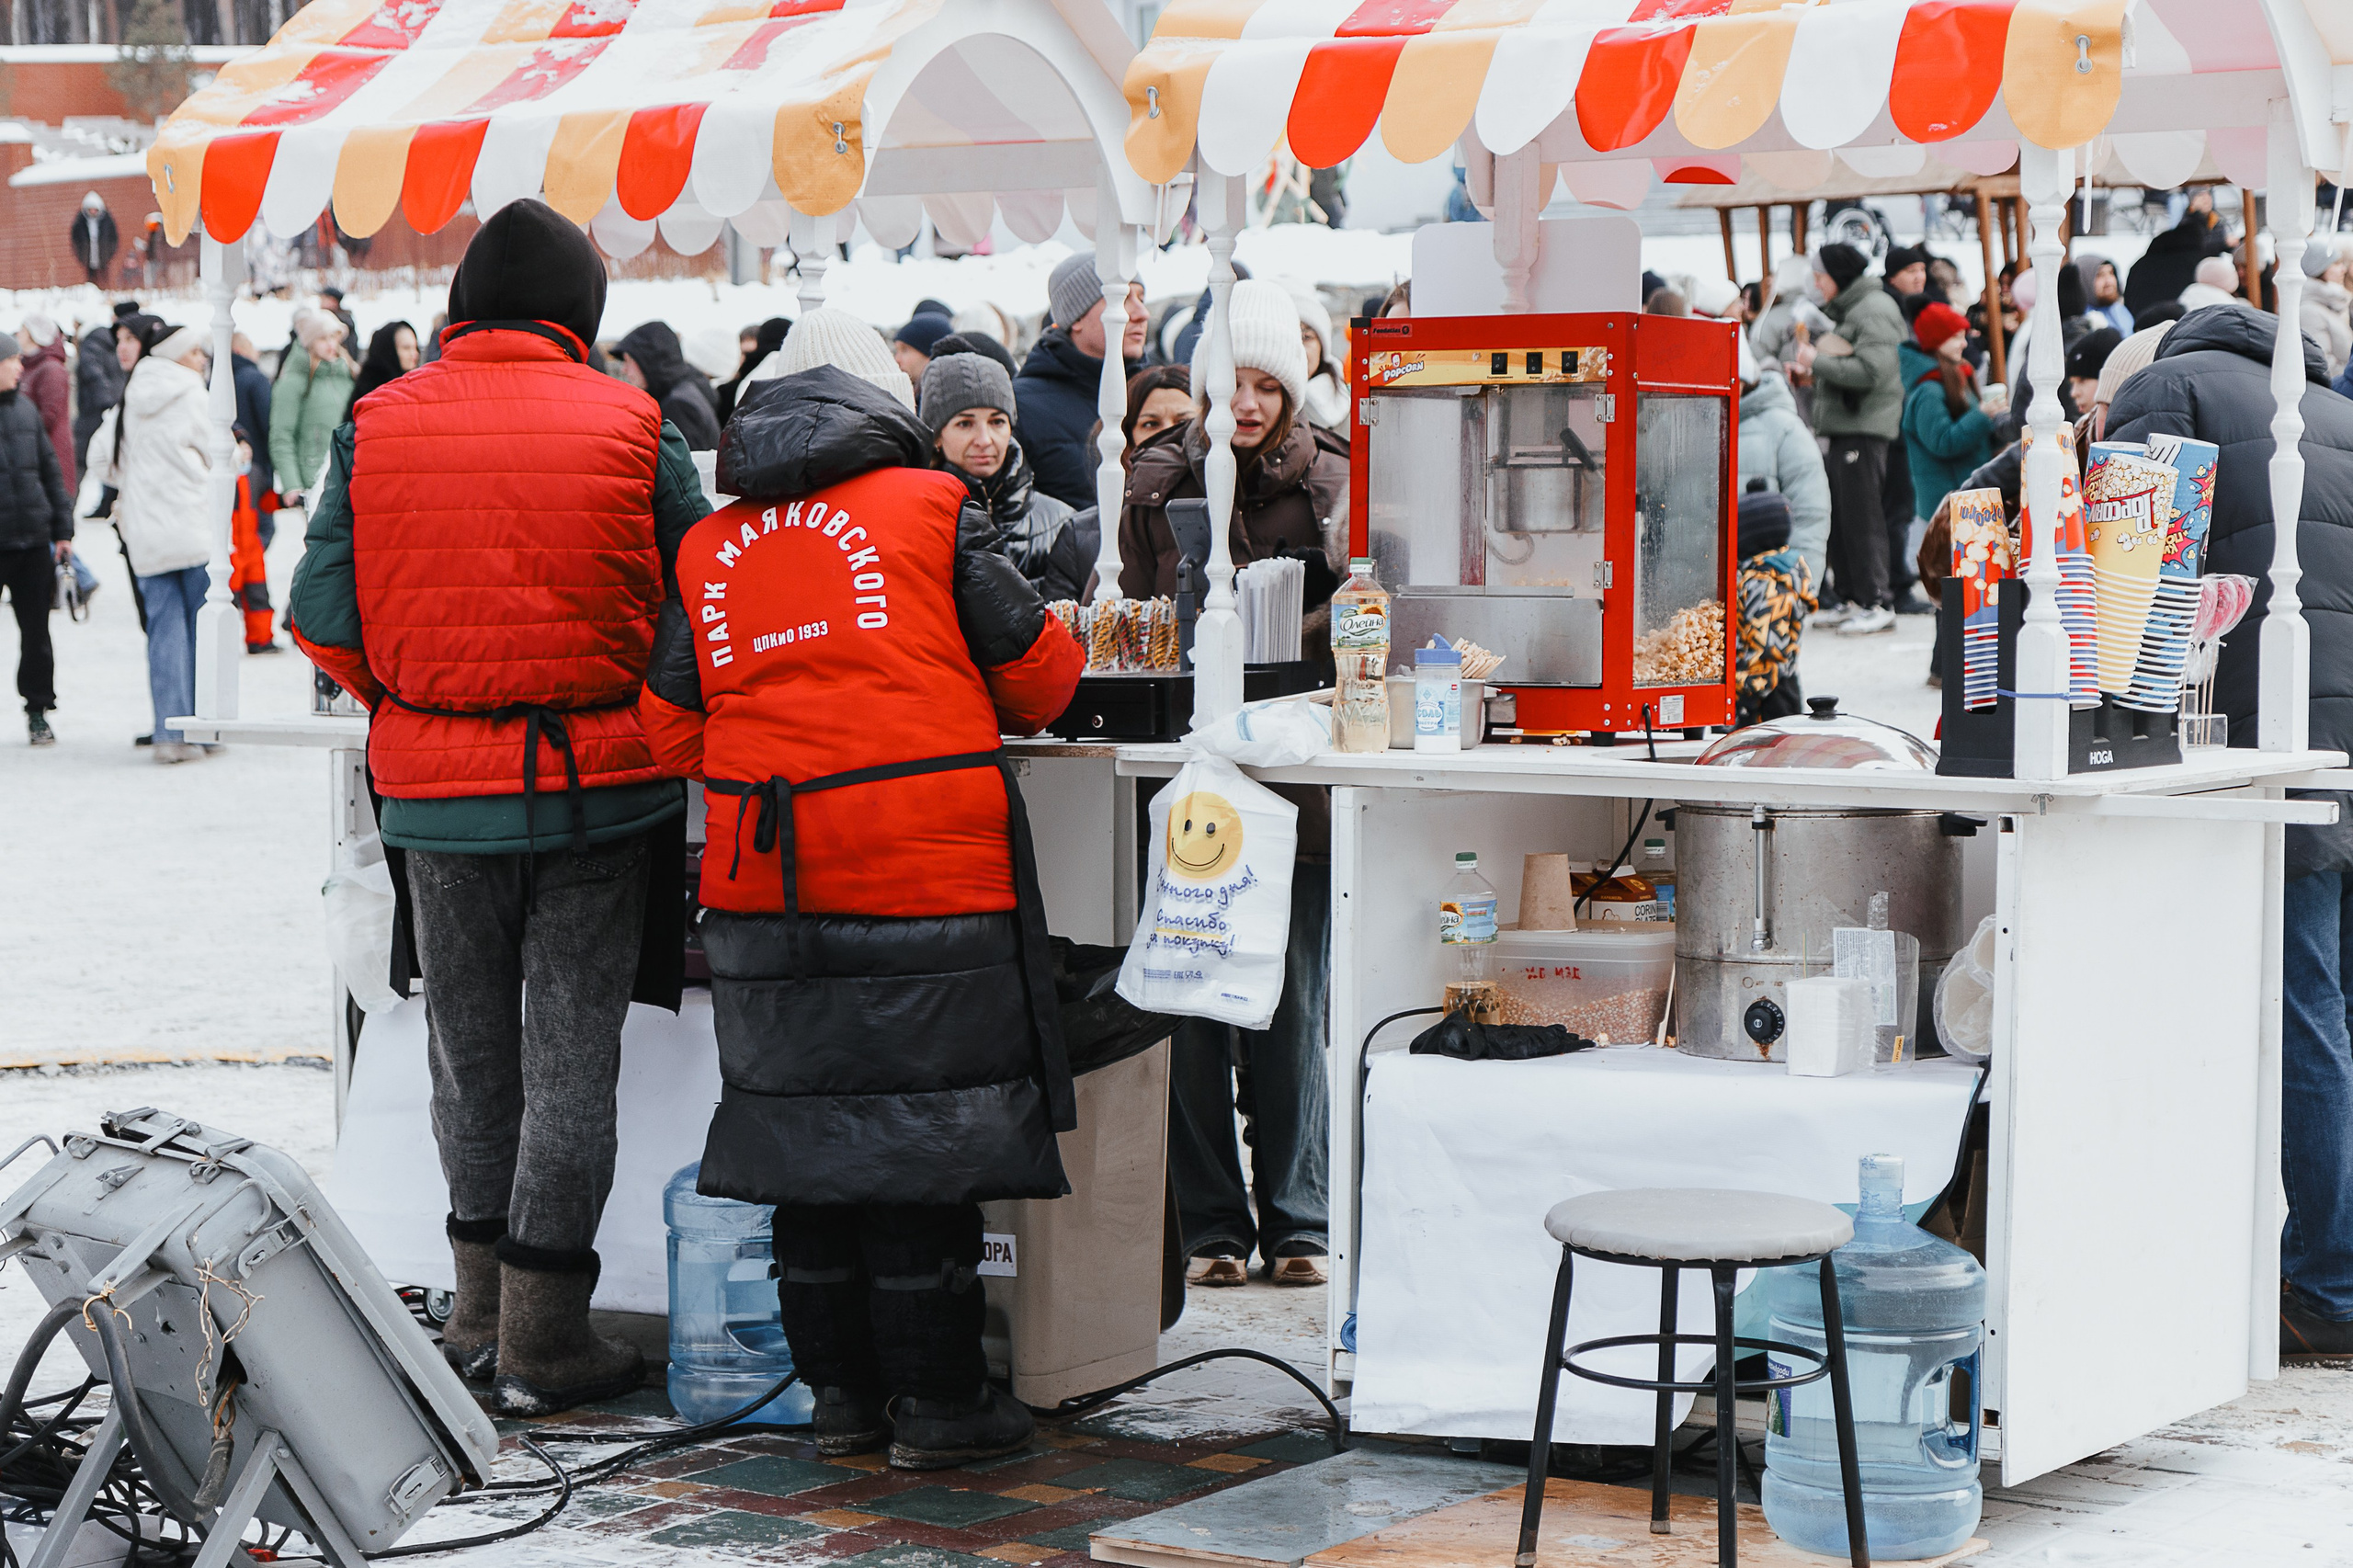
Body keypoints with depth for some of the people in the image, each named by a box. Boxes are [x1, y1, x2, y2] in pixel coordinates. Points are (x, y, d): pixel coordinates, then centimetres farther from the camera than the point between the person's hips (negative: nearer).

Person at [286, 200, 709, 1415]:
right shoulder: (633, 428, -5)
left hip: (434, 791, 2)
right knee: (572, 1053, 5)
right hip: (599, 786, -2)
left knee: (469, 1042, 16)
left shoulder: (376, 427, -2)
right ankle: (544, 1338, 7)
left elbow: (325, 618, -2)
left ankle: (481, 1310, 26)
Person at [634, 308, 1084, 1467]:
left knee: (806, 1123, 11)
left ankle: (840, 1389, 18)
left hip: (764, 885, 4)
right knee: (920, 1119, 1)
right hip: (928, 874, -4)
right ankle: (936, 1401, 6)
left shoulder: (708, 551, 11)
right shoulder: (930, 510, 0)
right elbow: (1038, 674, 3)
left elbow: (671, 732, 12)